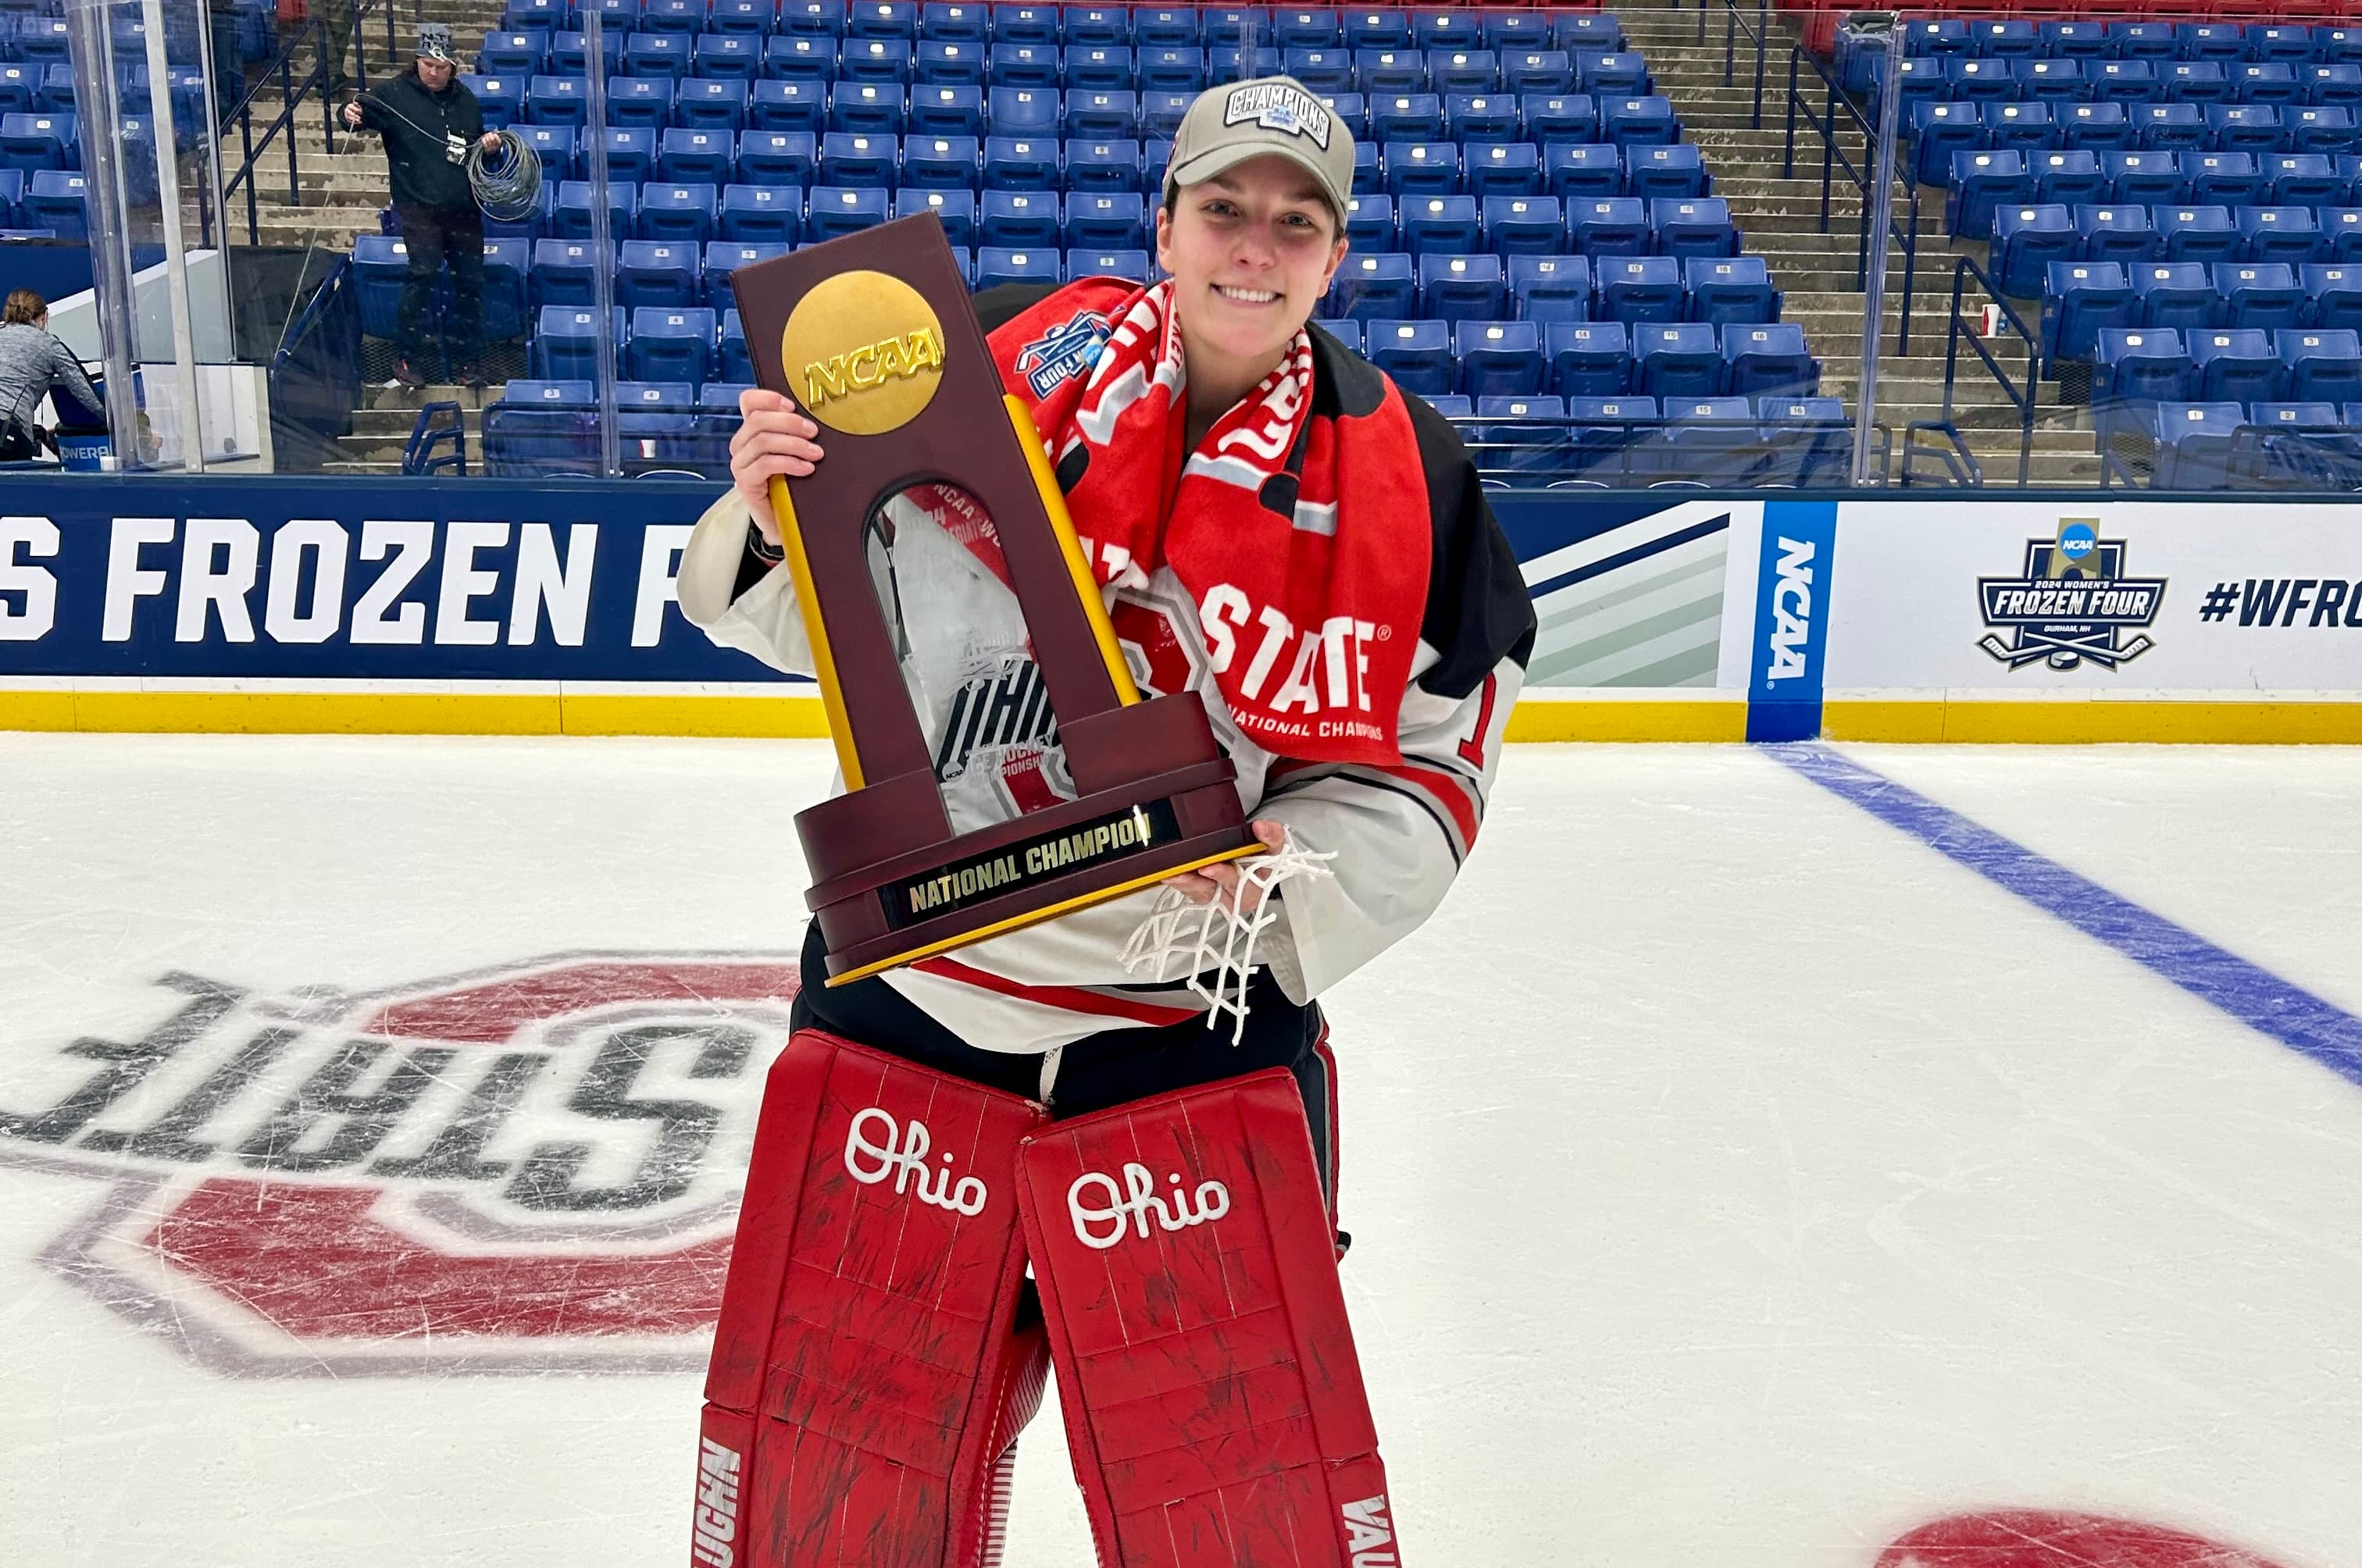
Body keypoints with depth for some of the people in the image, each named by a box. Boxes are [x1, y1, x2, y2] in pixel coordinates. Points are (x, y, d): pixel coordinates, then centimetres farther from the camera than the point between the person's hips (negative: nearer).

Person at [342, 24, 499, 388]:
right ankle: (407, 358, -8)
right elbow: (366, 107, -18)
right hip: (418, 205, -5)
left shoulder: (465, 99, 12)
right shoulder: (397, 94, -2)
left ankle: (464, 360, 18)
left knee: (470, 279, 7)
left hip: (463, 207, 5)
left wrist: (490, 145, 4)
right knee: (425, 272, -17)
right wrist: (352, 114, -40)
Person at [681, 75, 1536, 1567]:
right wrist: (776, 511, -19)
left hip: (1203, 1013, 0)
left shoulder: (1409, 478, -5)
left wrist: (1276, 883, -17)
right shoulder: (1014, 356, -6)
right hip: (914, 981, 1)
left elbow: (1432, 766, -1)